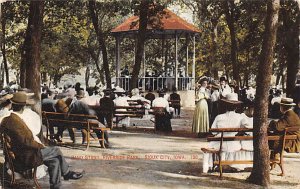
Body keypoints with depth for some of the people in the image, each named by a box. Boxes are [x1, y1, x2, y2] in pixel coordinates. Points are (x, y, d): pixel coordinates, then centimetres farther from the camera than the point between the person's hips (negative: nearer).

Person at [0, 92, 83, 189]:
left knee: (54, 161, 3)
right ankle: (66, 173, 14)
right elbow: (25, 141, -24)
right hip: (24, 158, -9)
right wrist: (40, 146, -12)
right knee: (55, 150, -4)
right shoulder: (14, 121, -22)